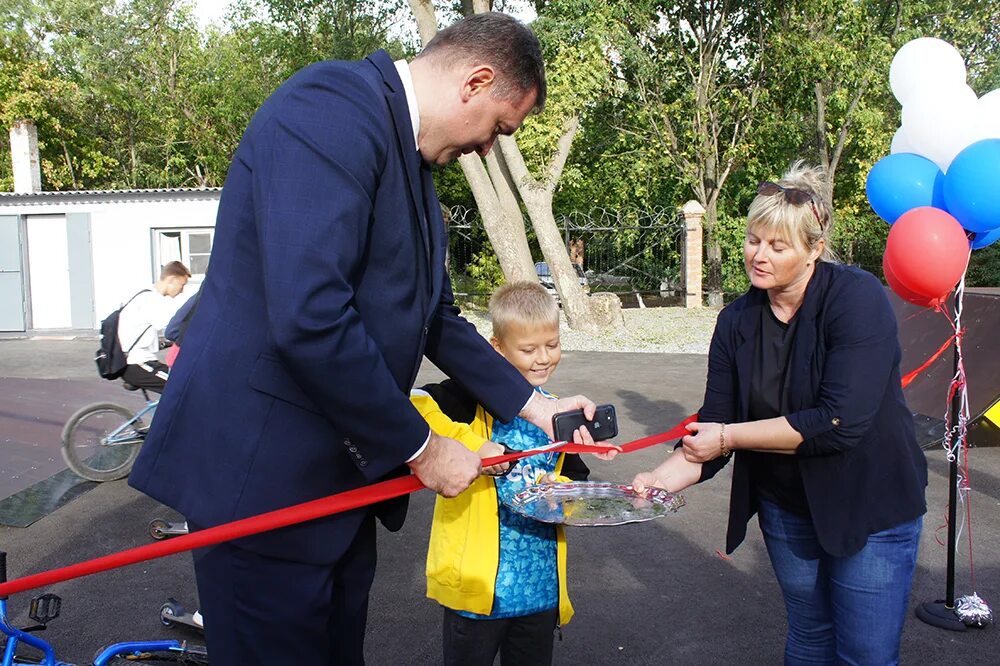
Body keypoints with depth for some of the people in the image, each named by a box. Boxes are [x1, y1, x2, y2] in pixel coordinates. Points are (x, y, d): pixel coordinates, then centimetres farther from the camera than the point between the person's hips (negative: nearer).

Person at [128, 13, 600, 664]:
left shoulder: (414, 166, 12)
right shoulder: (332, 104, -19)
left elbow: (435, 315, 19)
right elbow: (310, 319, -29)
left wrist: (530, 403, 13)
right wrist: (420, 447, -17)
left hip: (341, 477, 9)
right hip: (263, 471, -9)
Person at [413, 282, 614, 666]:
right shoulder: (478, 396, -11)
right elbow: (412, 405, -27)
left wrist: (559, 490, -4)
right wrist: (471, 445, -28)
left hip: (541, 583, 6)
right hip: (477, 580, -6)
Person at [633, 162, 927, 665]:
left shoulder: (858, 298, -20)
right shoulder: (738, 320, -6)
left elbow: (840, 422, -28)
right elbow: (712, 426, -7)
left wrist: (729, 436, -22)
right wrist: (663, 478, -25)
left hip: (870, 504, -4)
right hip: (786, 506, 4)